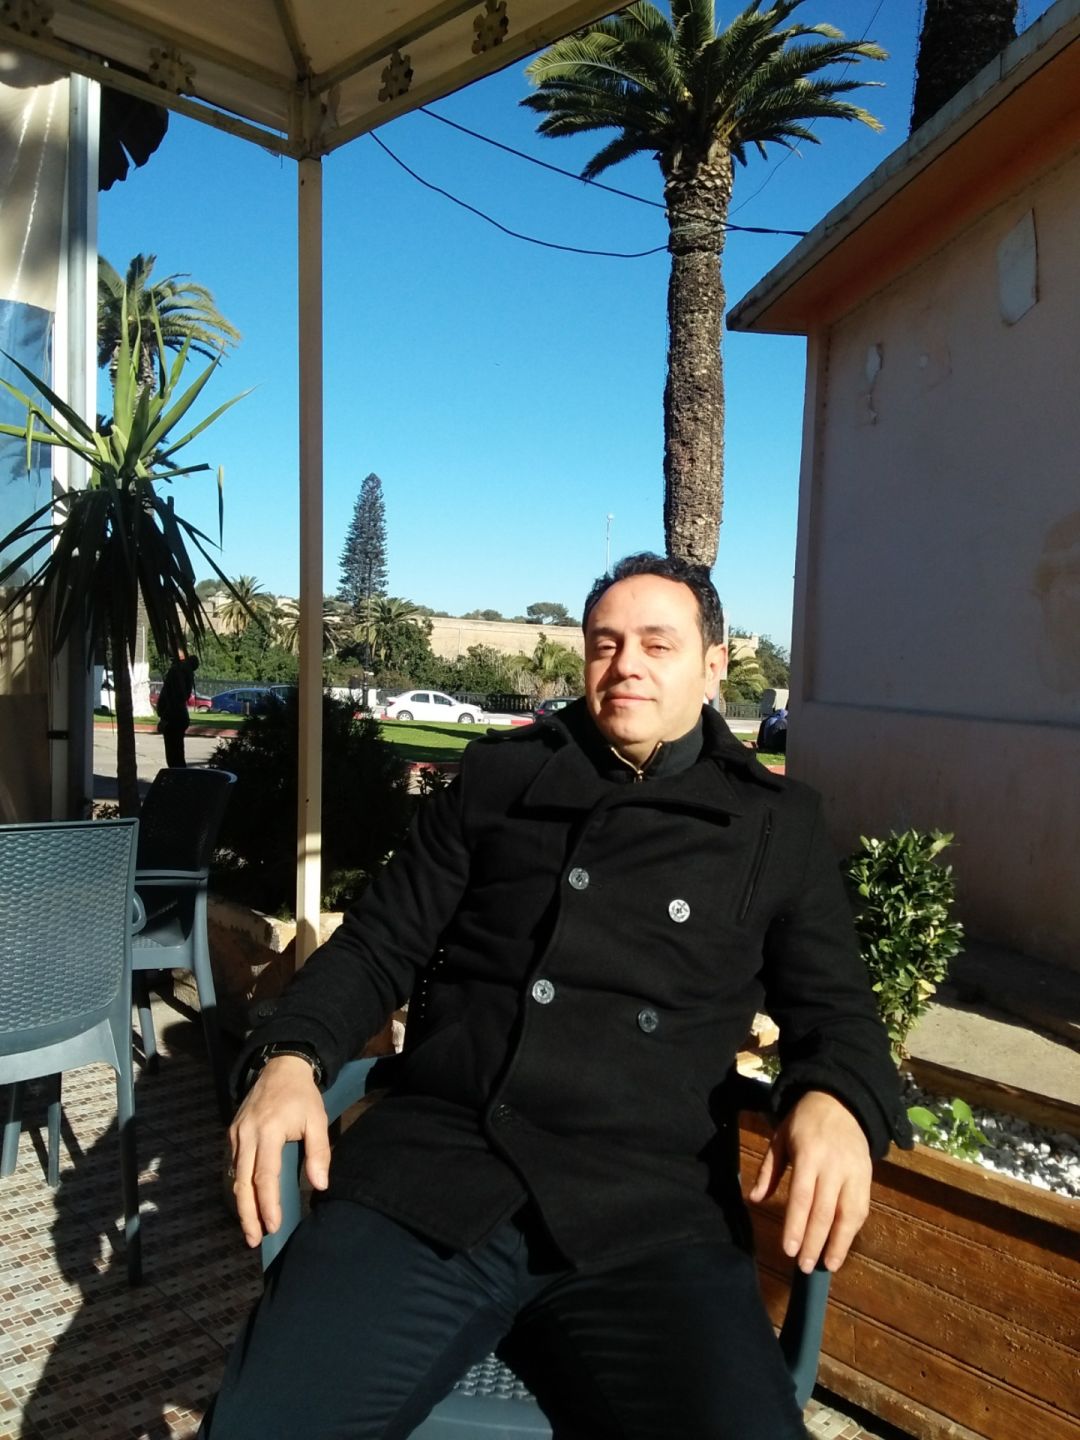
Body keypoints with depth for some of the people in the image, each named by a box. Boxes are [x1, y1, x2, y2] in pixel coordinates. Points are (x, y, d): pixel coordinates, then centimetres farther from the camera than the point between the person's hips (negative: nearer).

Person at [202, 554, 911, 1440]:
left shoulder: (778, 826, 12)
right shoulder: (496, 777, 13)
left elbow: (836, 1009, 13)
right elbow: (379, 948, 15)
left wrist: (837, 1103, -10)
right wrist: (291, 1059, -5)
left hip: (648, 1209, 0)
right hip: (427, 1173, 1)